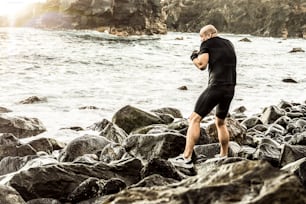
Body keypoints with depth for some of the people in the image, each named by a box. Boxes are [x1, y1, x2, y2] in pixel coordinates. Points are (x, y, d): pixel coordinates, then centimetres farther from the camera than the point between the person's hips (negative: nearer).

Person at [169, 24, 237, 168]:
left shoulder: (208, 43, 1)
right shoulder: (229, 44, 21)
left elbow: (202, 65, -11)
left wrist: (194, 58, 9)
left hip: (216, 86, -7)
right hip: (230, 89, 7)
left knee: (194, 119, -8)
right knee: (220, 122, 24)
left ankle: (186, 157, -17)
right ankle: (224, 156, 25)